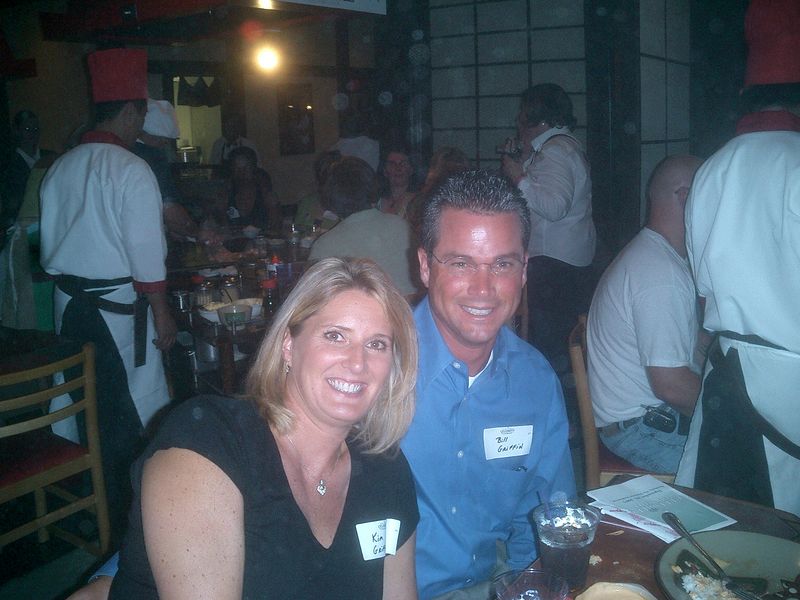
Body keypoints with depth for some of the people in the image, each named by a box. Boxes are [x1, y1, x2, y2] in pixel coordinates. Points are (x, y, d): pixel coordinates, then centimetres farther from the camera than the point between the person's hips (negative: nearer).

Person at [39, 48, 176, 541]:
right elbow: (147, 255, -16)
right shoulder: (131, 170, -13)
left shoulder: (60, 168, 8)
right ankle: (119, 515, 14)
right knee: (123, 413, 4)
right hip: (117, 306, -7)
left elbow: (49, 244, 15)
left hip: (69, 301, 7)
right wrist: (162, 314, -8)